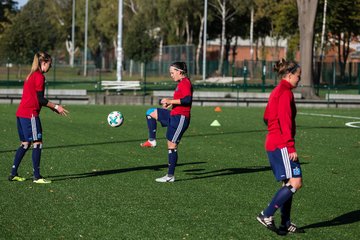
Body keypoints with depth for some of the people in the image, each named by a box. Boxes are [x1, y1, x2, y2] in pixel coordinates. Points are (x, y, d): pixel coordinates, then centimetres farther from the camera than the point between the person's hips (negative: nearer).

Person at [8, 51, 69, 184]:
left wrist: (53, 107, 21)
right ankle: (37, 176, -5)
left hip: (21, 113, 10)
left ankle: (13, 174, 15)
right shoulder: (39, 76, -11)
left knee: (25, 144, 14)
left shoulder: (31, 75, 18)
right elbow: (40, 99, -14)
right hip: (30, 114, -10)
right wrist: (56, 107, -6)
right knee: (37, 143, -5)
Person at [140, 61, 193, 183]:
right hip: (174, 116, 10)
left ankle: (170, 176, -2)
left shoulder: (185, 83, -14)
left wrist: (171, 101, -21)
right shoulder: (181, 83, 15)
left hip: (180, 118, -10)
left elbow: (188, 99, -27)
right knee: (150, 112, 18)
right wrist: (171, 104, 17)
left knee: (172, 146, -7)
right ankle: (152, 140, 14)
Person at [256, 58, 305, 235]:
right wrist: (291, 147, -21)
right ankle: (266, 215, -14)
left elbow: (266, 117, 24)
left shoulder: (276, 91, 17)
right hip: (281, 145, -10)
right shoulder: (286, 92, -12)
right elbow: (285, 121, -19)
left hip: (272, 143, 10)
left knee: (288, 184, 12)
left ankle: (286, 224, 13)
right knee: (295, 182, -13)